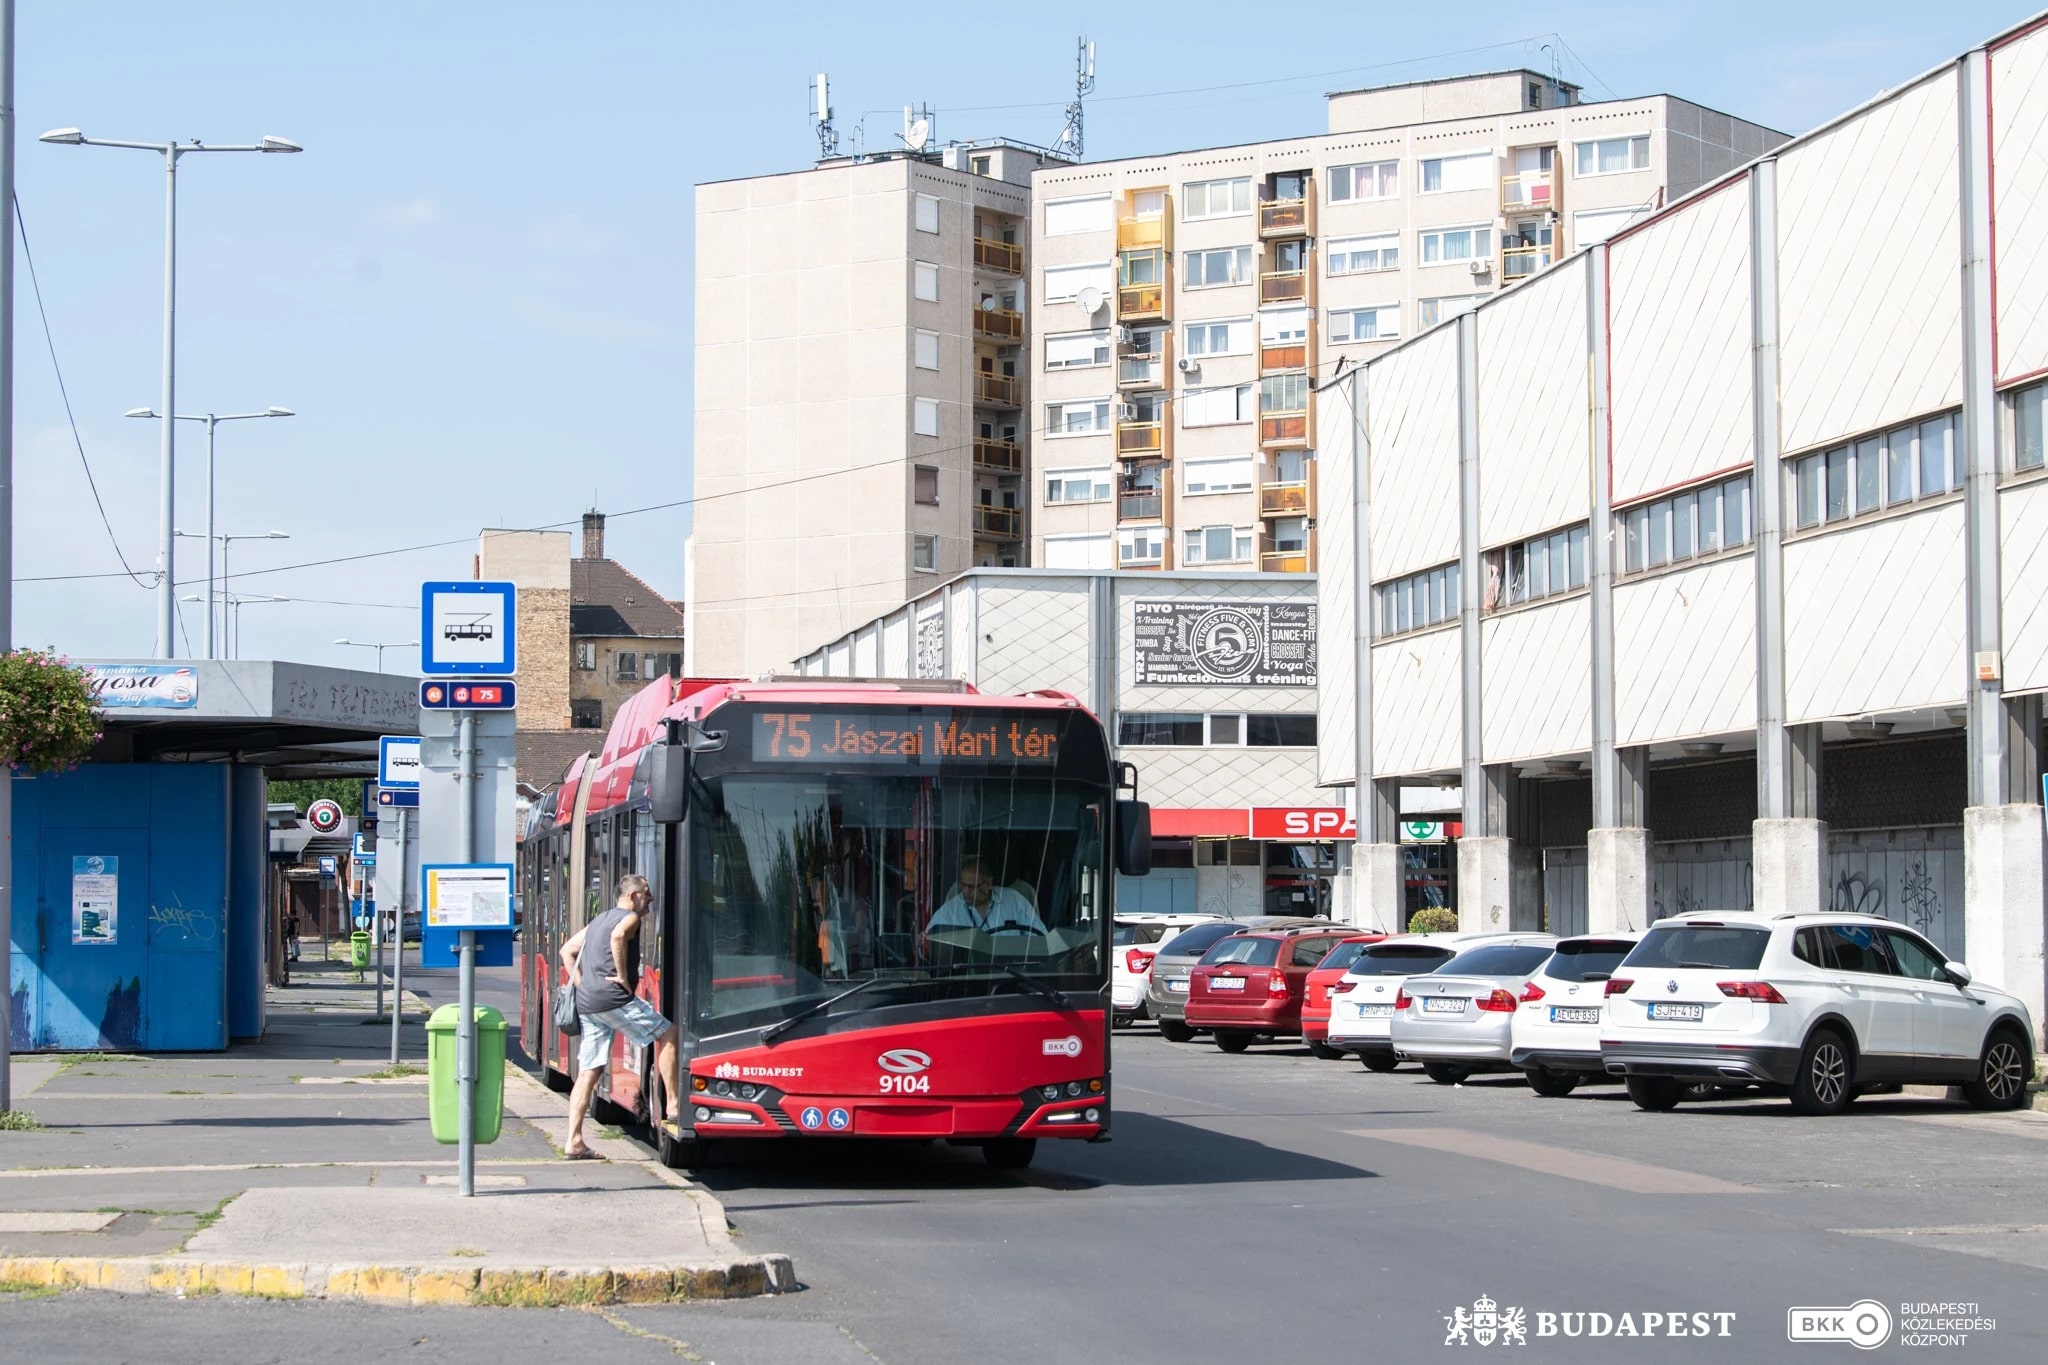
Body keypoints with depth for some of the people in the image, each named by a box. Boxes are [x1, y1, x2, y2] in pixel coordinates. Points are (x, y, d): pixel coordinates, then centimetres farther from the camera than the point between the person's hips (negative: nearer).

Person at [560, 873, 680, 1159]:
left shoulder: (598, 921, 26)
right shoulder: (629, 917, 0)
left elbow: (567, 950, 27)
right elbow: (618, 937, -23)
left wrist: (581, 985, 17)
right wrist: (624, 977, -17)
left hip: (585, 1003, 8)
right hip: (613, 998, -8)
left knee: (587, 1072, 6)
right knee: (668, 1035, 3)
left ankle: (573, 1141, 0)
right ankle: (673, 1104, 0)